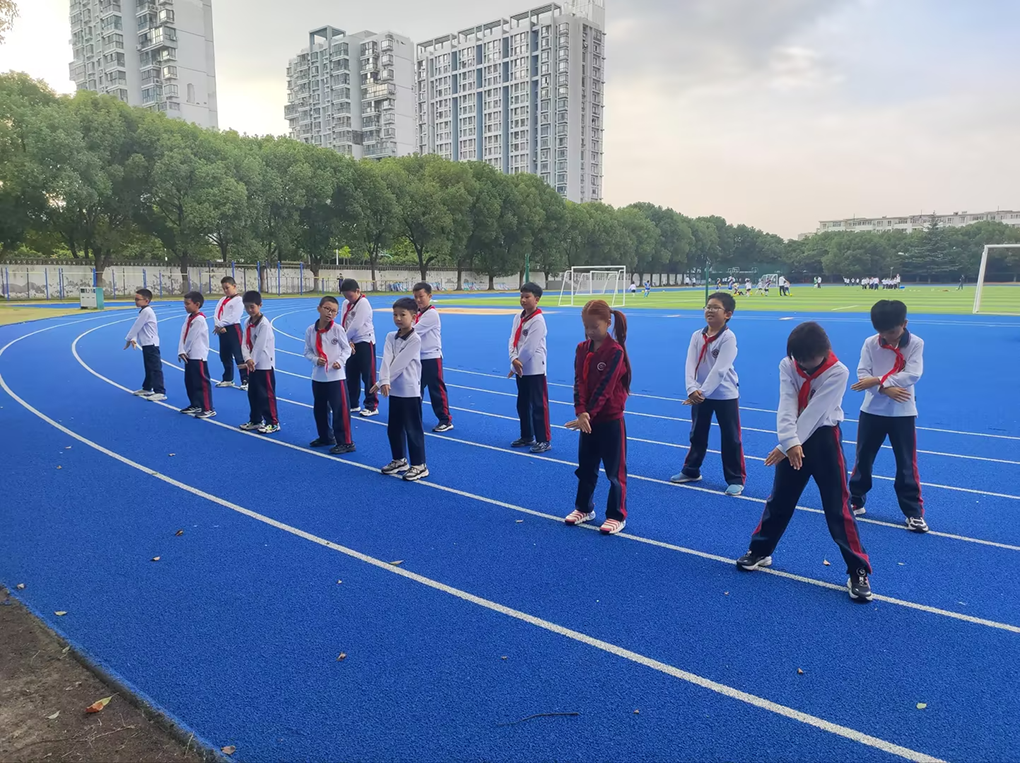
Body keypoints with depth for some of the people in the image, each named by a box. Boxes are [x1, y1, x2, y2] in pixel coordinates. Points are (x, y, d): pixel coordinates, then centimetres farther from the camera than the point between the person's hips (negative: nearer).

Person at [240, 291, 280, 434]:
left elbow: (260, 345, -19)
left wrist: (253, 361, -14)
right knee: (253, 394, 15)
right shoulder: (248, 322, 9)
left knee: (266, 395, -4)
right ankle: (255, 421, 28)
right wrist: (247, 359, -14)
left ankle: (273, 423, 5)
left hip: (264, 364, -8)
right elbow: (245, 343, 2)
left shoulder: (264, 323, -17)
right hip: (252, 364, 8)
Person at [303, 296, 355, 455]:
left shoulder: (338, 329, -9)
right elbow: (307, 351, 6)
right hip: (318, 376, 5)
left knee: (340, 410, -6)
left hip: (336, 376, -4)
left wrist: (340, 361, -16)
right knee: (319, 409, 17)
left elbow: (347, 349, -1)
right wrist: (316, 359, -12)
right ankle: (325, 437, 35)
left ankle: (345, 442, 3)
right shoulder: (310, 330, -1)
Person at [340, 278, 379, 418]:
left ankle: (372, 406, 3)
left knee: (368, 376, -4)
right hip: (351, 343, 8)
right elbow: (343, 324, 5)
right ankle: (353, 404, 26)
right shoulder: (346, 304, 10)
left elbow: (356, 325, -20)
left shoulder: (363, 303, -15)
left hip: (365, 342, -8)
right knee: (351, 376, 14)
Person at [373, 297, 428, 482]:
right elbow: (386, 360, -10)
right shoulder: (391, 337, 5)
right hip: (394, 390, 7)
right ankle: (399, 460, 32)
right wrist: (384, 381, -27)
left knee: (413, 429, -1)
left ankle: (419, 466, 9)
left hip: (410, 391, -7)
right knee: (393, 428, 16)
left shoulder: (415, 340, -14)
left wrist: (380, 383, -17)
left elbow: (399, 364, -18)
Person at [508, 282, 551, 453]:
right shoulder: (518, 317, 9)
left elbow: (530, 346, -18)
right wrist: (514, 359, -11)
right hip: (520, 369, 9)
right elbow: (513, 340, 5)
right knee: (522, 404, 17)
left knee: (539, 404, -4)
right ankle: (527, 437, 30)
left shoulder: (538, 320, -16)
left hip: (535, 369, -9)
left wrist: (517, 363, -11)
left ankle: (544, 440, 4)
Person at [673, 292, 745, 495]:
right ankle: (691, 471, 34)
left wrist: (703, 391, -27)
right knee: (697, 435, 18)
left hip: (725, 395, -5)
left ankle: (736, 479, 15)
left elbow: (719, 369, -22)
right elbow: (690, 364, -9)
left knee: (731, 438, 3)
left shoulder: (729, 337, -15)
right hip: (700, 394, 5)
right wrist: (692, 389, -23)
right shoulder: (697, 335, 0)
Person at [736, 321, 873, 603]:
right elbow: (787, 406, -20)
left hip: (824, 440, -3)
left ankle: (858, 571, 9)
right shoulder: (787, 365, -7)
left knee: (837, 507, -2)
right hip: (794, 440, 3)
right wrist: (789, 441, -36)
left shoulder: (838, 373, -17)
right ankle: (760, 550, 30)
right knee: (779, 499, 14)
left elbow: (814, 412, -23)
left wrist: (785, 447, -27)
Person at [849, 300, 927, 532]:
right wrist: (885, 389, -24)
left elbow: (912, 375, -18)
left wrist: (877, 380, -23)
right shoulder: (870, 343, -4)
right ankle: (855, 501, 25)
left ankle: (914, 512, 17)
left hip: (903, 413, -1)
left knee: (907, 464, 5)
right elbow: (862, 374, -9)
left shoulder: (916, 343, -7)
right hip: (872, 410, 1)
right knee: (863, 459, 10)